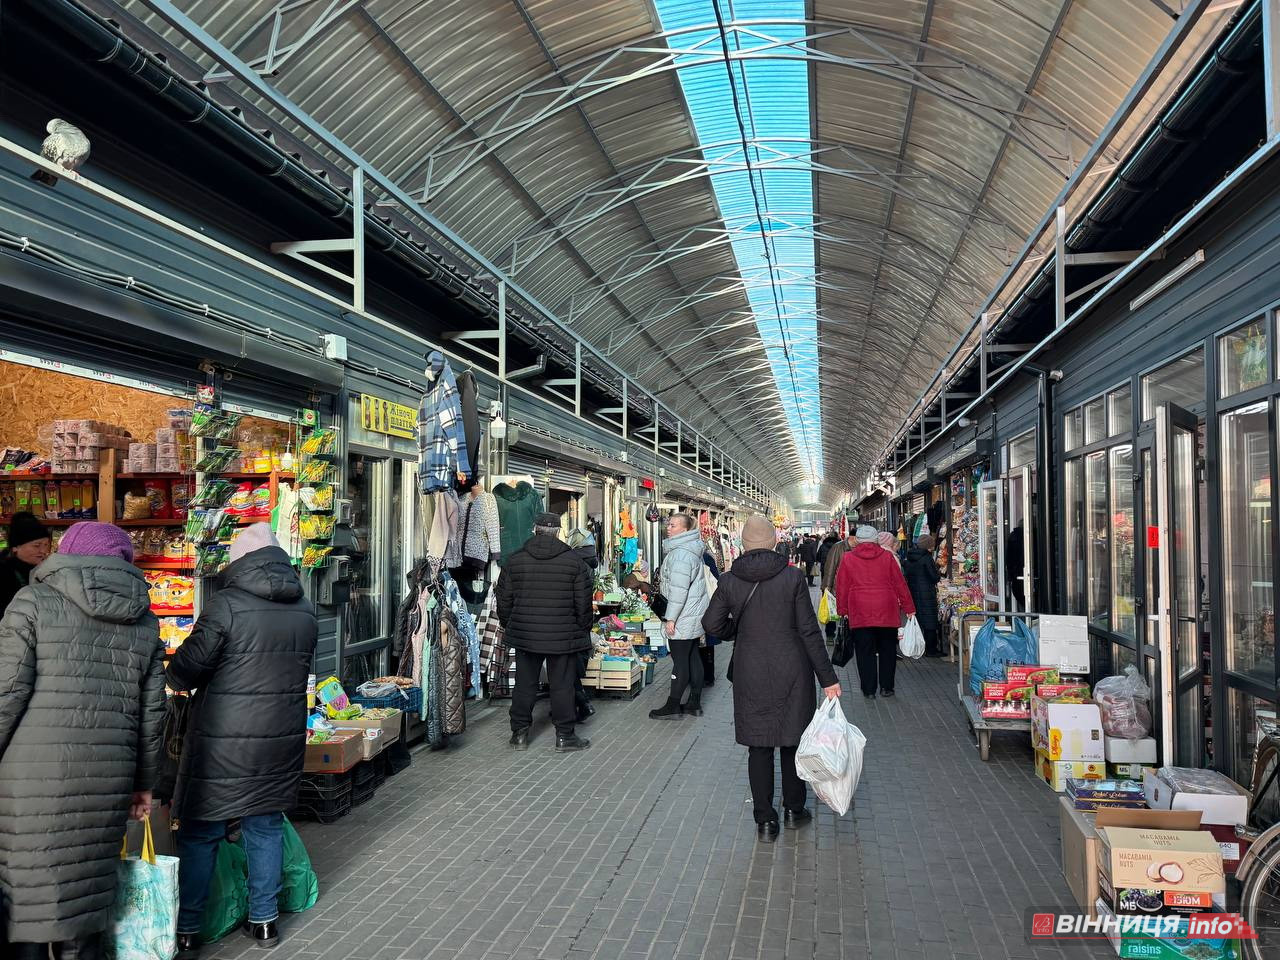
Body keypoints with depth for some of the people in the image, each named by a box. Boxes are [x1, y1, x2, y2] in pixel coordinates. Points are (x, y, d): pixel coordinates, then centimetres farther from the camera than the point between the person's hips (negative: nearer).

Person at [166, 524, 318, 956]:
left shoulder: (226, 603, -14)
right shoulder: (305, 608, 4)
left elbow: (184, 670, -9)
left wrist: (175, 677, 13)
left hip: (223, 741, -5)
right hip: (283, 738, 5)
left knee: (200, 834, 9)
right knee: (266, 827, 16)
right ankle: (264, 920, 24)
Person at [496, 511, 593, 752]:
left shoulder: (515, 560, 1)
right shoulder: (574, 561, -5)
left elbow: (504, 600, 6)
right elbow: (583, 602, -2)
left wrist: (509, 626, 20)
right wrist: (584, 630, 10)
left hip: (525, 634, 2)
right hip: (563, 637, -2)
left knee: (524, 684, 12)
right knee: (562, 686, 6)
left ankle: (519, 733, 20)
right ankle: (564, 736, 12)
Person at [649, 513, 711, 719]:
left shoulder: (680, 554, -19)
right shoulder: (692, 550, 14)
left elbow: (679, 589, -23)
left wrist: (671, 618, -20)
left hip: (683, 617, -10)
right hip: (696, 614, 10)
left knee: (680, 661, -3)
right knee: (693, 657, 13)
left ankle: (673, 705, 5)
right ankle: (695, 703, 19)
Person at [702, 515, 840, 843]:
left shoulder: (730, 581, -7)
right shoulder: (793, 577, -10)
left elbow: (711, 625, 0)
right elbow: (809, 631, -9)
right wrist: (827, 677, -3)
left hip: (751, 673, 1)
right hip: (792, 670, 0)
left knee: (758, 745, 9)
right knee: (793, 738, 16)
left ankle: (765, 820, 14)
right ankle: (794, 809, 29)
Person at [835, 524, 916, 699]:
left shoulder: (848, 558, 0)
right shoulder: (887, 556, 1)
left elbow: (841, 587, 3)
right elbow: (900, 583, 3)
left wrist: (842, 610, 12)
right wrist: (909, 607, 10)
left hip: (860, 614, 0)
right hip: (887, 612, 1)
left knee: (865, 652, 6)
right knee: (887, 650, 13)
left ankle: (869, 690, 8)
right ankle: (886, 687, 16)